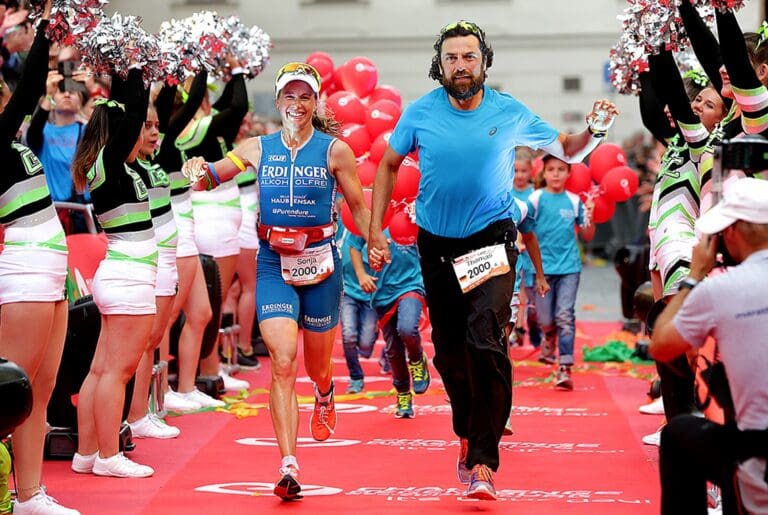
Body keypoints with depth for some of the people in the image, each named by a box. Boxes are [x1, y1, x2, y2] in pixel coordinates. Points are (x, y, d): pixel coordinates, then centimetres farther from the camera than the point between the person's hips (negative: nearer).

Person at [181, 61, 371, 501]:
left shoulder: (335, 150, -3)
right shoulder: (258, 148, 2)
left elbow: (359, 207, 2)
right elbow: (208, 178, 6)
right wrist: (199, 172, -18)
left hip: (320, 264, 0)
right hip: (273, 265, 0)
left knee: (318, 366, 13)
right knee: (283, 364, -15)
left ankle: (325, 397, 53)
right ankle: (289, 466, -16)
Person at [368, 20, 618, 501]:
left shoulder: (510, 113, -7)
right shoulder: (421, 113, -5)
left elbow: (568, 151, 6)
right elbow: (388, 165, 10)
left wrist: (596, 131, -15)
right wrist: (376, 229, 4)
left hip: (491, 240, -2)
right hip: (437, 245, 3)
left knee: (486, 344, -20)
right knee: (450, 352, 10)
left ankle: (483, 461, -18)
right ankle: (470, 434, 35)